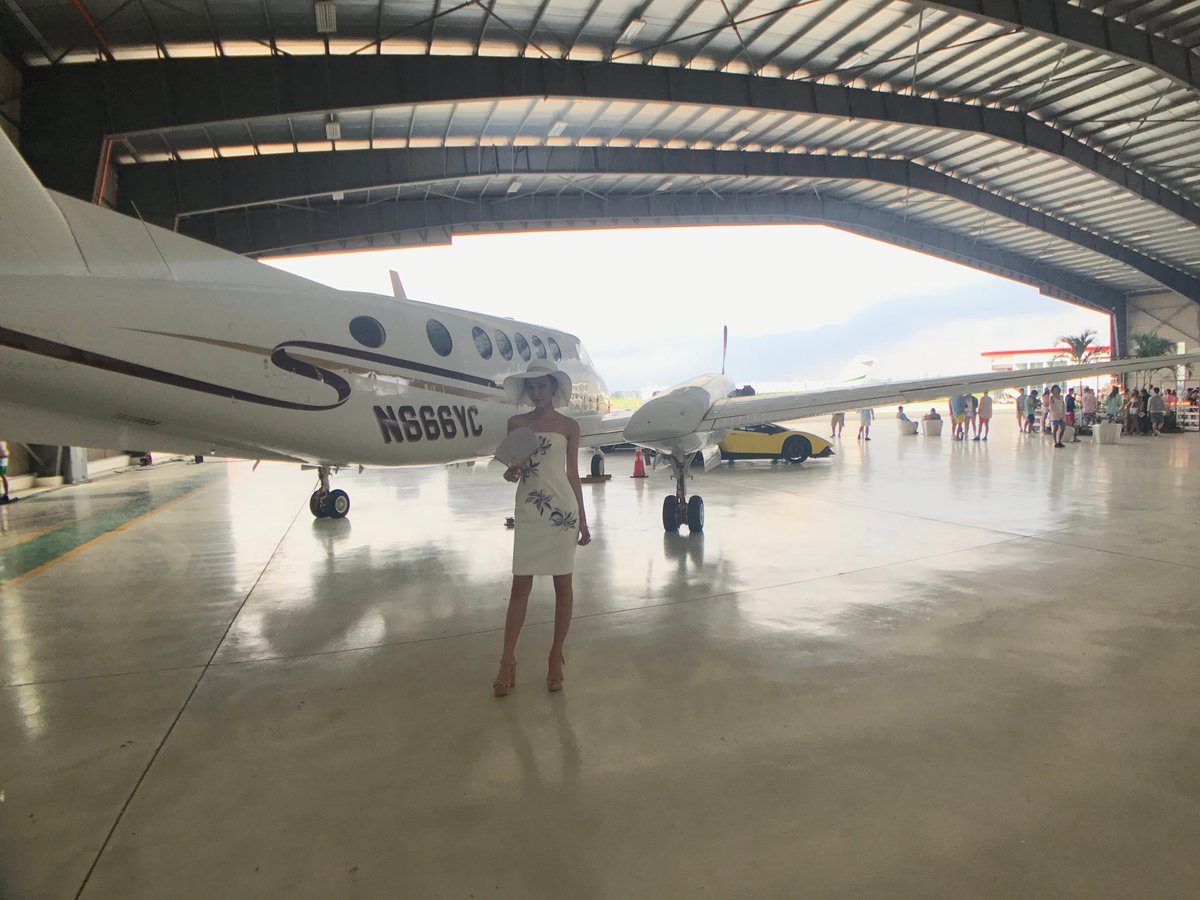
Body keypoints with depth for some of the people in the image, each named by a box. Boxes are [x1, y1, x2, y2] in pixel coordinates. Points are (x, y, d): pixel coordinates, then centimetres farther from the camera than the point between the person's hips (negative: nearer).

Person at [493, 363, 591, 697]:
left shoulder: (569, 426, 4)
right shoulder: (516, 423, 7)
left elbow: (573, 475, 7)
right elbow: (514, 469, 10)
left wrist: (583, 521, 5)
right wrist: (511, 473, -15)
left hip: (562, 509, 0)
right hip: (529, 511, 1)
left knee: (563, 585, 5)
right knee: (521, 585, 2)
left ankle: (556, 657, 18)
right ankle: (508, 660, 10)